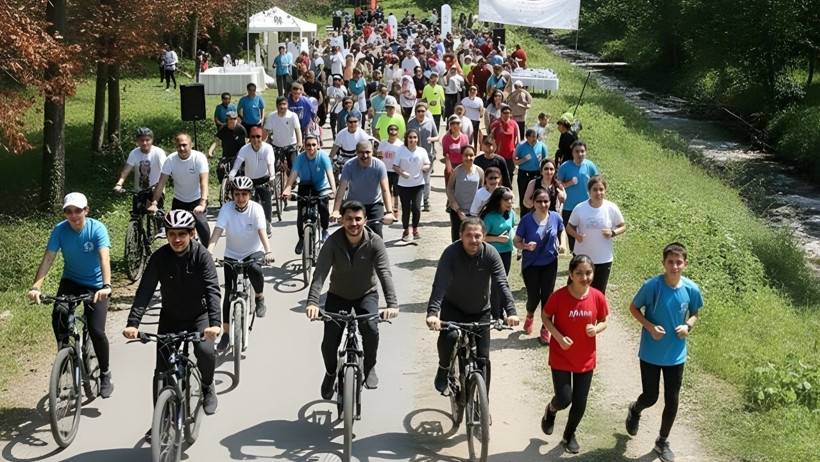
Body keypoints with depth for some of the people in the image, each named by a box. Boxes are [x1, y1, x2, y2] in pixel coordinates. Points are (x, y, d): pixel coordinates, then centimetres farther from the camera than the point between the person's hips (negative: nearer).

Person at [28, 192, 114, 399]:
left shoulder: (97, 229, -21)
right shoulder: (60, 230, -13)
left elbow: (104, 258, -34)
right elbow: (48, 258, -19)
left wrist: (106, 286, -49)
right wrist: (36, 287, -33)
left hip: (95, 285, -3)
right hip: (71, 281, 3)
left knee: (96, 331, -13)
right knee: (58, 315, -26)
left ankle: (105, 375, 10)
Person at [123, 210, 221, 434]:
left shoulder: (201, 255, -20)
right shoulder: (159, 257, -15)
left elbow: (212, 289, -30)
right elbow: (145, 291, -21)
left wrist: (215, 322, -45)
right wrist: (133, 323, -35)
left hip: (198, 316, -2)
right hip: (170, 318, 2)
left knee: (205, 351, -28)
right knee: (162, 372, -2)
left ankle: (207, 387, 4)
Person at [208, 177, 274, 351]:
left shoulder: (256, 209, -17)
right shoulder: (227, 208, -15)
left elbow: (262, 232, -28)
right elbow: (217, 232, -25)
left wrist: (268, 252, -45)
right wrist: (208, 252, -41)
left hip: (254, 252, -1)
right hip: (232, 255, 1)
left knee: (255, 270, -35)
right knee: (229, 293, -6)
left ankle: (259, 297, -4)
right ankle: (226, 333, 6)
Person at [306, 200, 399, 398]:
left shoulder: (374, 242, -21)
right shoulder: (333, 242, -21)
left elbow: (385, 273, -30)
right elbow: (320, 272, -31)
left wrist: (392, 304, -45)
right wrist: (312, 302, -46)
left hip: (366, 294, 0)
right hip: (338, 295, 0)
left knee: (371, 329, -27)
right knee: (329, 342, -10)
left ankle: (369, 367, 3)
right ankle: (331, 373, 23)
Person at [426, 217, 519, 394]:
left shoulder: (490, 253, -19)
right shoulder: (451, 253, -24)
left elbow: (502, 284, -25)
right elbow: (440, 284, -33)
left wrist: (511, 311, -40)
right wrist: (432, 312, -48)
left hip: (480, 311, 2)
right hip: (453, 307, -2)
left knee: (482, 359, 0)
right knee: (449, 336, -31)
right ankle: (444, 369, 0)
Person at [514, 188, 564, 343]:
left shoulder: (555, 217, -8)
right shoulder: (527, 220, -14)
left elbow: (561, 232, 13)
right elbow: (516, 242, -8)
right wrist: (526, 246, -28)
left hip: (550, 263, 2)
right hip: (531, 264, -2)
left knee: (547, 296, 4)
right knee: (533, 296, 0)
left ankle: (545, 328, 23)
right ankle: (529, 316, 36)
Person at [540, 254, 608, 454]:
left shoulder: (598, 297, -12)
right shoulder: (559, 296, -19)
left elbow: (603, 321, 3)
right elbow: (545, 317, -5)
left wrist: (596, 329, -20)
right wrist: (559, 337, -19)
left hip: (585, 359, 3)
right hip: (561, 357, -3)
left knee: (580, 403, 10)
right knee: (564, 400, -5)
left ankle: (569, 435, 38)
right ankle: (550, 411, 33)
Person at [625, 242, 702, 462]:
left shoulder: (691, 289, -11)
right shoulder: (651, 286, -20)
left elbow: (695, 313, 7)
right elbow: (633, 308, -5)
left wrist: (688, 326, -14)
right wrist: (650, 326, -20)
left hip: (676, 355, 2)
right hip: (651, 353, -2)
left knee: (672, 401, 9)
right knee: (650, 397, 9)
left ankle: (662, 442, 32)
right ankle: (634, 411, 47)